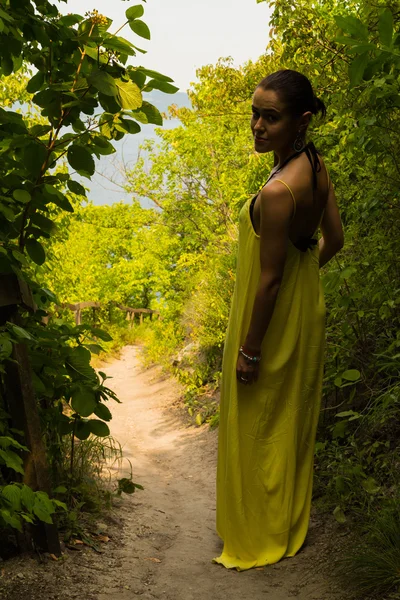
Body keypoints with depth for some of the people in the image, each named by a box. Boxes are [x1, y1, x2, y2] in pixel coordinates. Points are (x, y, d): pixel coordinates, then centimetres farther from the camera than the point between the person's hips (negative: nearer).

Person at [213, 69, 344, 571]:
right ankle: (290, 518, 44)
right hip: (306, 307, 9)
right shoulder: (316, 165, -5)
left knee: (258, 427, 10)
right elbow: (334, 240, 6)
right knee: (293, 417, 23)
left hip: (274, 318, -9)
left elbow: (269, 278, -26)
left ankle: (261, 538, 30)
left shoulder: (277, 192, -32)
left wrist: (249, 350, -16)